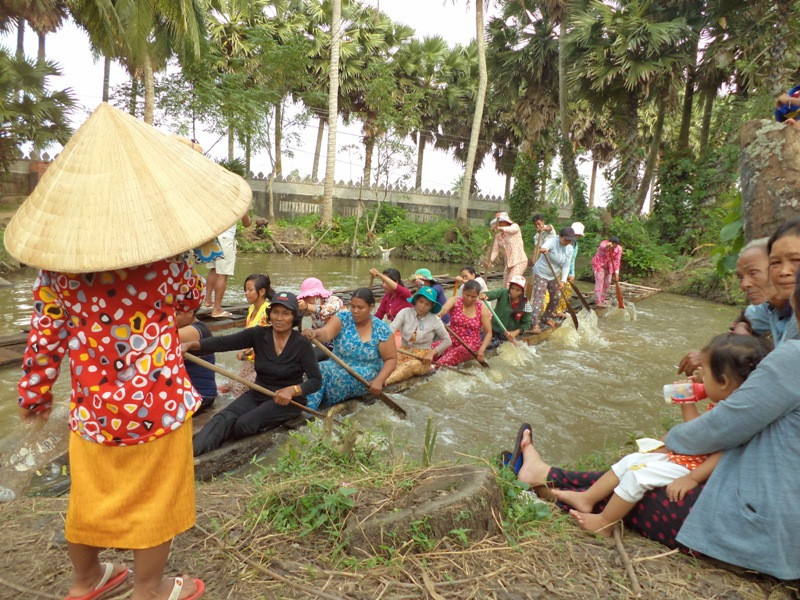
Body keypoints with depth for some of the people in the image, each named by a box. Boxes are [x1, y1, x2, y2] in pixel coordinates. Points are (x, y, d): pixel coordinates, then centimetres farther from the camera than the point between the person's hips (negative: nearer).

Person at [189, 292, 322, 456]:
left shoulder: (302, 344, -11)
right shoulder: (259, 334, -4)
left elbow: (316, 380, -11)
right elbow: (222, 342, -15)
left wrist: (292, 390, -29)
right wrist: (191, 344, -31)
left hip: (286, 400, -3)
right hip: (257, 395, 4)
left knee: (242, 425, -29)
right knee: (223, 419, -25)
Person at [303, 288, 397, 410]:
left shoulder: (381, 329, -8)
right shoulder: (342, 319, -7)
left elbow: (391, 359, -4)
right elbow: (326, 333, -27)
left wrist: (379, 380, -20)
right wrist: (315, 333, -51)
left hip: (366, 375, -1)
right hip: (337, 367, 1)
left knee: (340, 376, -34)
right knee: (321, 369, -32)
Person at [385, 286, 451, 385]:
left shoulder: (434, 320, -2)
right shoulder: (405, 312, -2)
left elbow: (447, 341, 3)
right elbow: (391, 329, -16)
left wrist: (432, 353, -11)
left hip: (423, 356, -3)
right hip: (404, 352, 3)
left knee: (411, 365, -36)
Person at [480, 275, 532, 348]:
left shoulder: (525, 305, -13)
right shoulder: (503, 293, -13)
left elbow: (527, 323, -3)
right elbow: (494, 293, -34)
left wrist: (516, 332, -16)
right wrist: (485, 295, -56)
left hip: (507, 335, -2)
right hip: (494, 328, 2)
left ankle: (498, 341, 16)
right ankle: (496, 340, 20)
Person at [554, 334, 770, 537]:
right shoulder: (719, 405, 5)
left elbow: (723, 455, -31)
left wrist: (691, 478, -32)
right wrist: (687, 403, 9)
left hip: (691, 468, -11)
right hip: (683, 457, 11)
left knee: (638, 474, -19)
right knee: (631, 460, 5)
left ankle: (604, 523, -5)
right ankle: (586, 498, 7)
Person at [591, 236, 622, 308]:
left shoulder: (619, 249, -13)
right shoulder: (604, 243, -25)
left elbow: (617, 261, -15)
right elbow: (602, 247, -51)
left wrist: (616, 272, -25)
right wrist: (607, 246, -75)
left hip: (609, 266, 5)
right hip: (599, 264, -5)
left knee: (607, 282, 5)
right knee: (600, 280, -17)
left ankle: (602, 299, 22)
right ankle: (598, 302, -22)